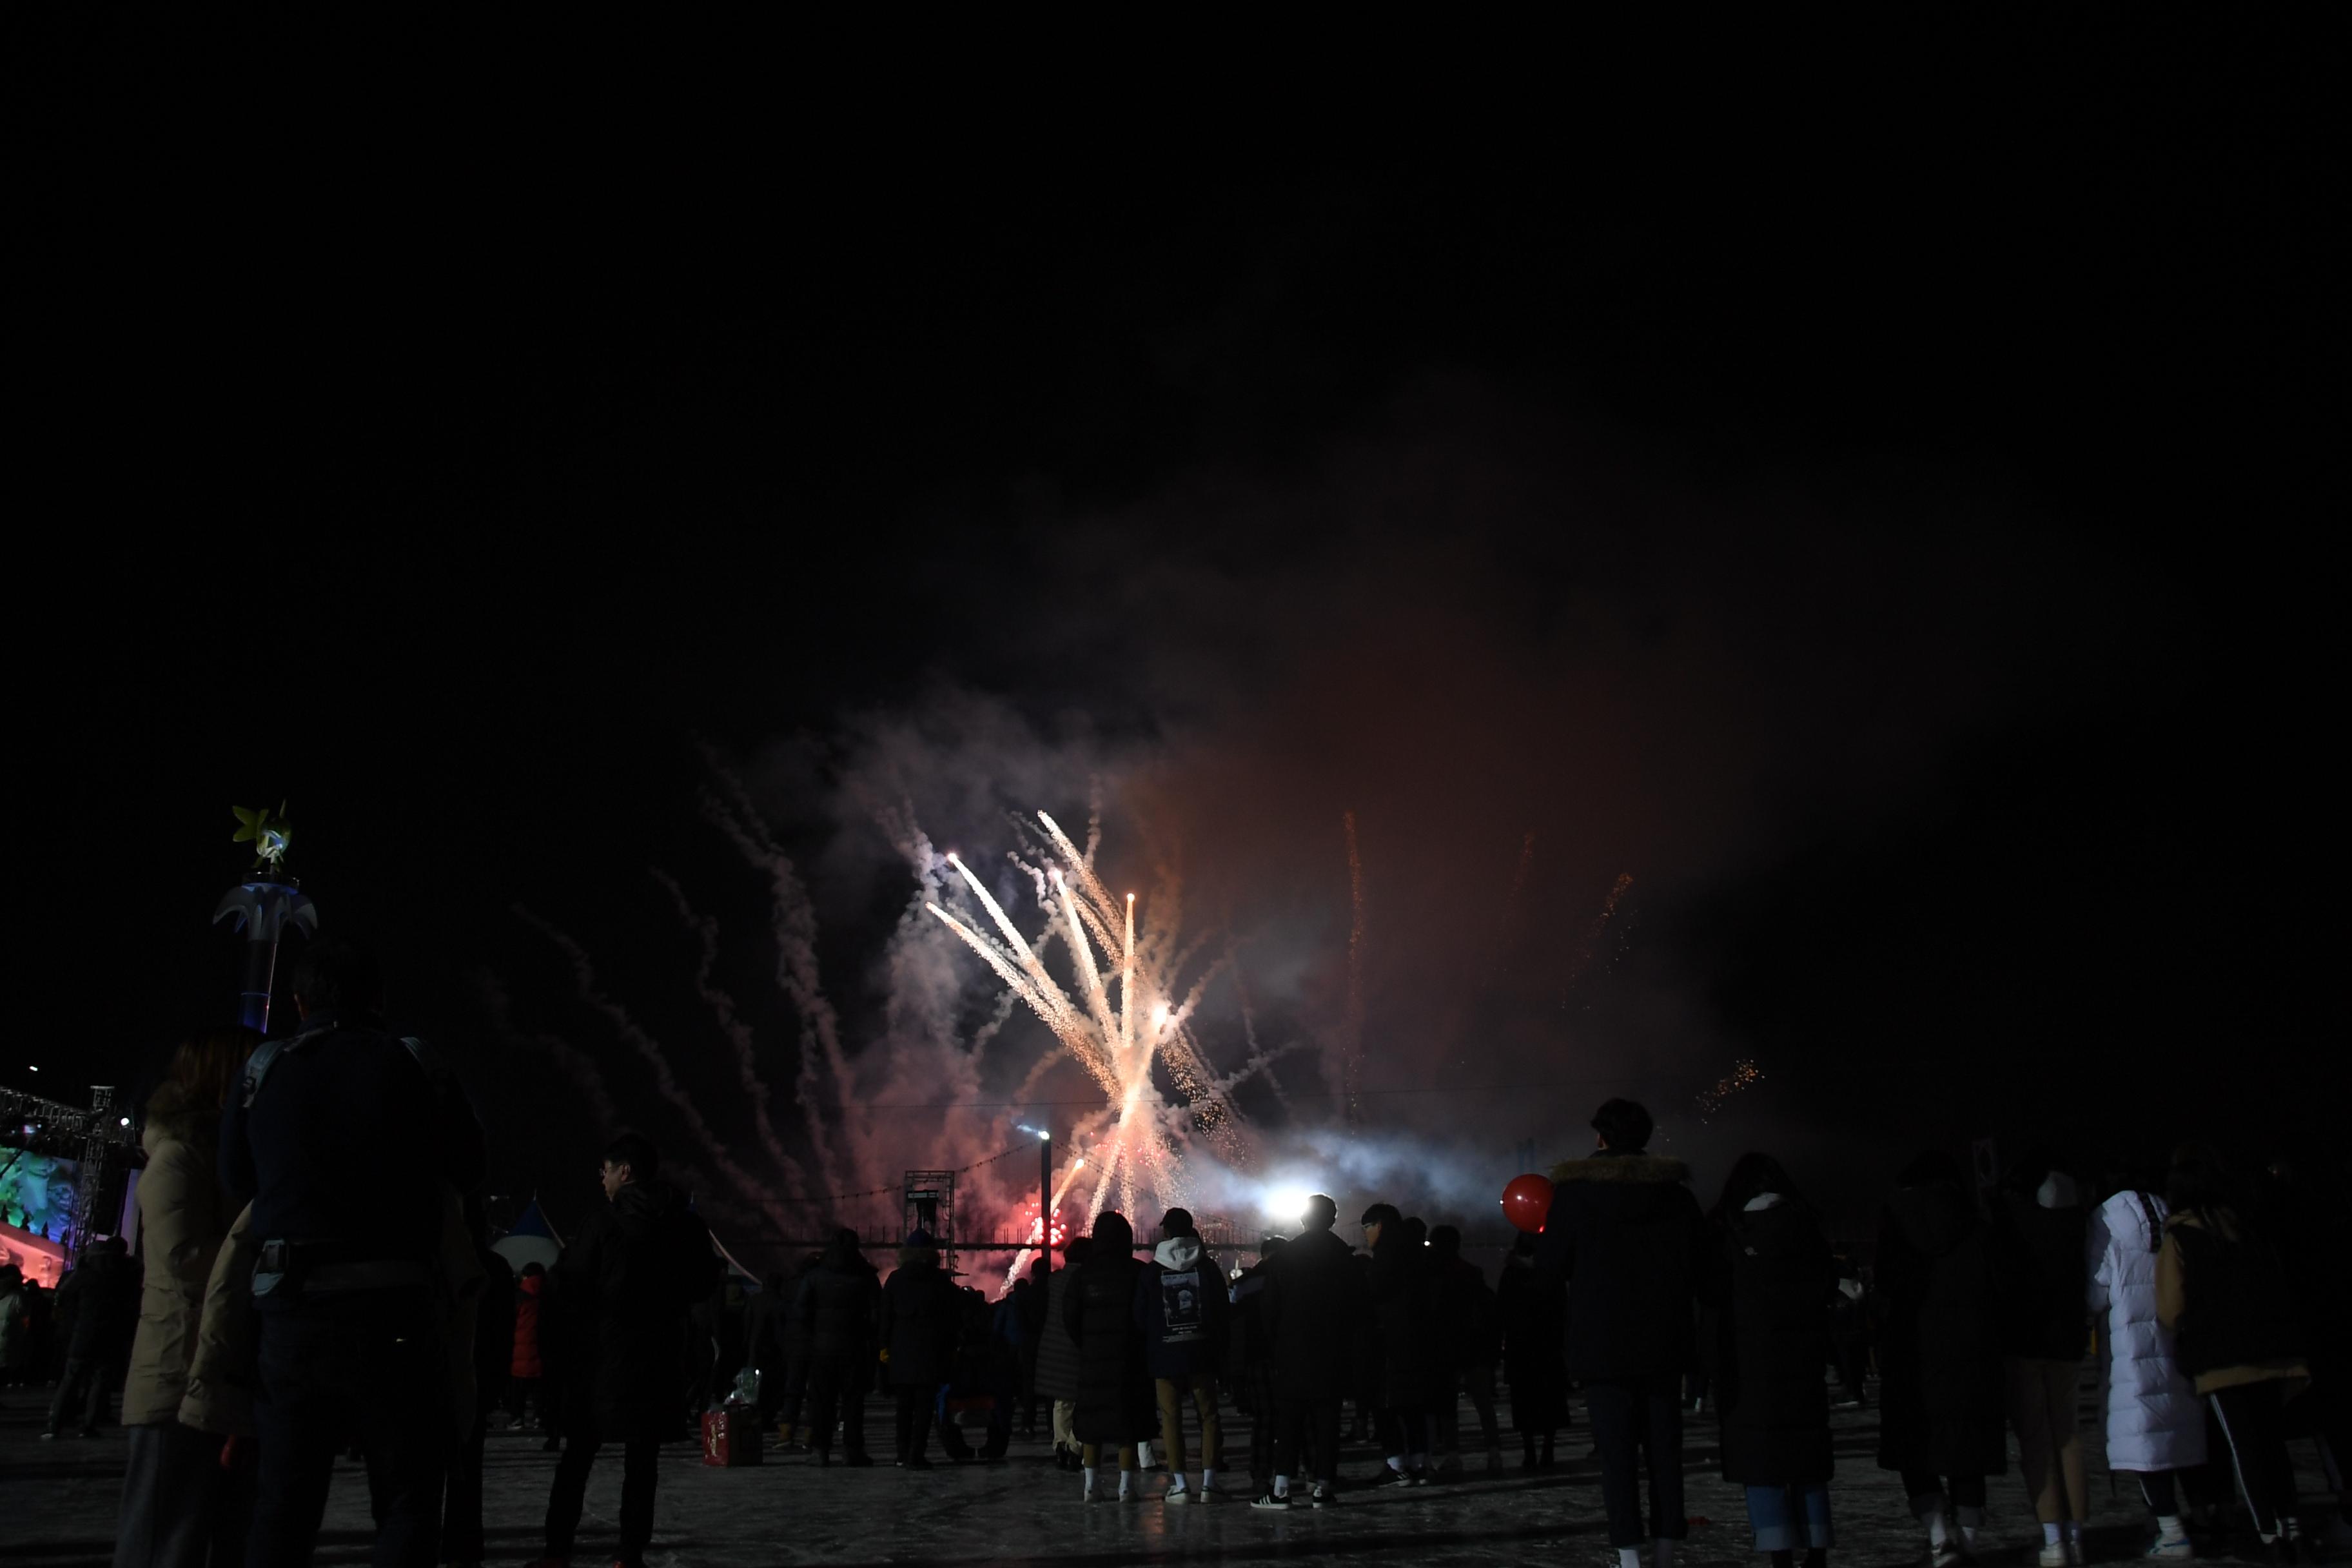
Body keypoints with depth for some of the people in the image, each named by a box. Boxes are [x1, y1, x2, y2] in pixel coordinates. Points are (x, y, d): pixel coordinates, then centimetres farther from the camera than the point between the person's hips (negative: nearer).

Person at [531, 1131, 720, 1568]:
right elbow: (705, 1284, 10)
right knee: (642, 1459, 5)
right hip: (659, 1355, 3)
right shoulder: (688, 1225, 3)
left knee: (577, 1455, 7)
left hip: (603, 1351, -2)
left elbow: (567, 1281, -8)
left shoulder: (605, 1221, -9)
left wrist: (581, 1321, 10)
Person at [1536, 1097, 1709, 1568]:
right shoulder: (1675, 1191, 4)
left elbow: (1551, 1263, -4)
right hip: (1664, 1343, 3)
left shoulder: (1575, 1192, -6)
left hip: (1602, 1343, -3)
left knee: (1616, 1450, -1)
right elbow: (1699, 1263, 9)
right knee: (1664, 1447, 10)